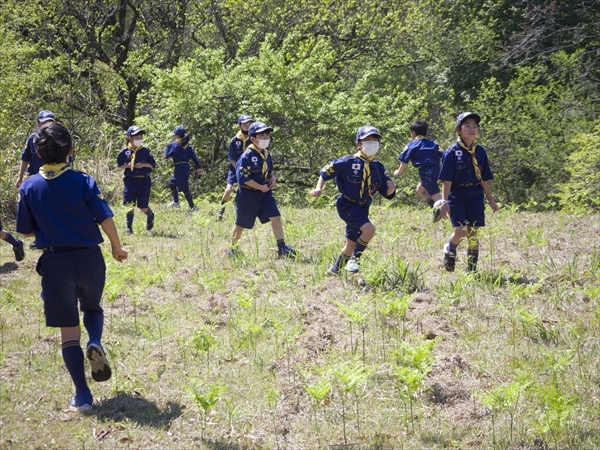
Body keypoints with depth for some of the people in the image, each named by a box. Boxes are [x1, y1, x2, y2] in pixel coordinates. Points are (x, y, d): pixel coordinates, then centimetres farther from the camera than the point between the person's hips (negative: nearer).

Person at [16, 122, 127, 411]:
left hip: (55, 263, 0)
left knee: (68, 330, 8)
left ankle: (83, 396, 5)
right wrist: (117, 248, 7)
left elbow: (26, 230, 2)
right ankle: (95, 344, -7)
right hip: (89, 258, 0)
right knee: (93, 308, 27)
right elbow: (106, 220, -10)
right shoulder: (83, 182, -9)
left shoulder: (29, 187, -5)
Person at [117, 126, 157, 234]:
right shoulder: (125, 151, -1)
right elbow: (119, 165, 8)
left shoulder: (146, 150, -1)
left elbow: (153, 164, 3)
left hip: (144, 181, 0)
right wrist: (127, 165, -11)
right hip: (130, 181, 0)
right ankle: (129, 228, 7)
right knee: (130, 205, -3)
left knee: (143, 206, 1)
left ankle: (150, 216, 35)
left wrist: (143, 165, -13)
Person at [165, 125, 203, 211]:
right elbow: (194, 157, 6)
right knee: (172, 183, 24)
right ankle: (176, 202, 29)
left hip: (179, 168, -8)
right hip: (186, 167, 8)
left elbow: (167, 155, -5)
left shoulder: (174, 145, -10)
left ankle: (192, 207, -8)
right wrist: (198, 167, 9)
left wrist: (168, 147, 10)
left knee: (184, 188, -6)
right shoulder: (187, 146, 9)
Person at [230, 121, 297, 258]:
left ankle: (282, 248, -2)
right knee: (240, 224, 8)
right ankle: (233, 249, 26)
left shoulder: (266, 154, 5)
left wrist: (272, 178, -3)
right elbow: (243, 178, -22)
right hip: (248, 195, -6)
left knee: (276, 218, -6)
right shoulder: (247, 156, -19)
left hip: (264, 193, 6)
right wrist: (261, 187, -18)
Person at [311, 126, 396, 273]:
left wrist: (391, 188, -18)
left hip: (363, 208, 6)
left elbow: (387, 194, 4)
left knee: (351, 245, 13)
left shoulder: (378, 167, 2)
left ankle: (334, 270, 33)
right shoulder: (348, 162, -12)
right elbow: (325, 172, -5)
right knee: (369, 229, -26)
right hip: (347, 205, -6)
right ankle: (354, 260, -8)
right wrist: (319, 188, -18)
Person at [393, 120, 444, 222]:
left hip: (426, 171, -6)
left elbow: (404, 161, 5)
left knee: (435, 194, -14)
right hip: (436, 170, 7)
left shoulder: (411, 145, 6)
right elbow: (442, 157, 18)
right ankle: (436, 208, 8)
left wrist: (399, 172, 21)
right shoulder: (433, 144, 22)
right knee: (420, 190, 22)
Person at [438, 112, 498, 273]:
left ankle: (472, 269, 13)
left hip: (475, 198, 4)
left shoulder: (480, 152, 4)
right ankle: (450, 250, 19)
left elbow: (485, 179, 10)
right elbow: (447, 180, -8)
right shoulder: (452, 152, -8)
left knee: (473, 233, 3)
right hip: (456, 197, -4)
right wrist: (444, 201, -13)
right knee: (460, 231, -14)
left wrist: (490, 200, 10)